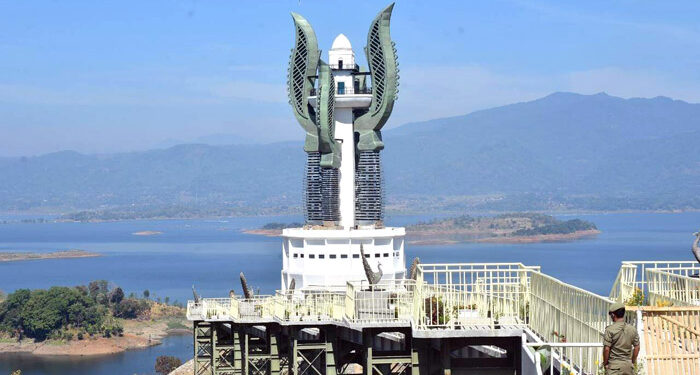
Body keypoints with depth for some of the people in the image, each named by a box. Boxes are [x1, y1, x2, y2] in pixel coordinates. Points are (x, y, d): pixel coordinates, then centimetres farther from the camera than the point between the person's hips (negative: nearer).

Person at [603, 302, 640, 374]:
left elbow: (606, 349, -12)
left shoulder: (610, 329, -10)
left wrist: (605, 363, 0)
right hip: (628, 365, 5)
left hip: (614, 366, -5)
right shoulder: (632, 329, 5)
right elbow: (637, 348, 9)